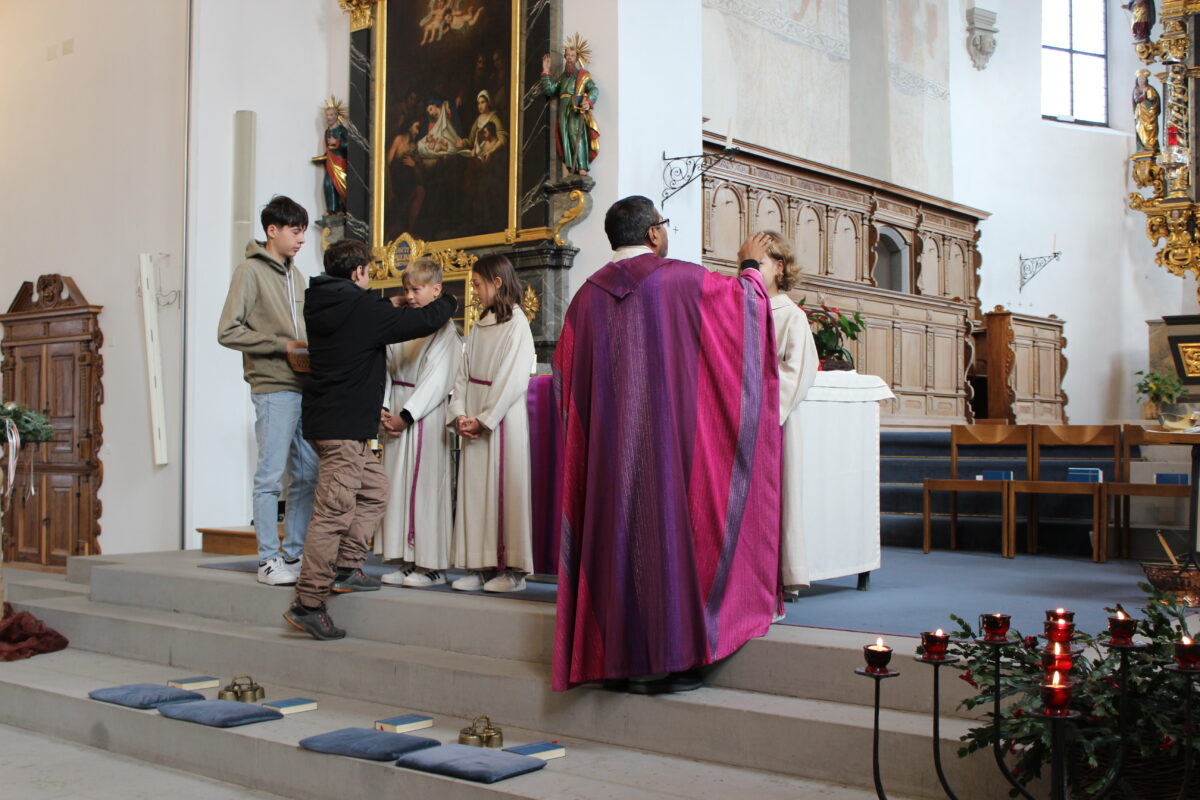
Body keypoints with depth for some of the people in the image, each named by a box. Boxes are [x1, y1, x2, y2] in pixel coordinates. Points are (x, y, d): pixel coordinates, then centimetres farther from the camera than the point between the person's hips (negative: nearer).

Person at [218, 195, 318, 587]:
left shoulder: (295, 275, 19)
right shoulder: (251, 271, -4)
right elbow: (228, 331, -11)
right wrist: (280, 345, -15)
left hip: (304, 387, 8)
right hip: (273, 388, -7)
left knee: (307, 475, 8)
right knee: (271, 476, -3)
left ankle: (293, 555, 18)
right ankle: (269, 560, 5)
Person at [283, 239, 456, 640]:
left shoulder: (320, 304, 12)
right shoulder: (363, 309, -13)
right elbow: (420, 321, -6)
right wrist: (447, 302, 11)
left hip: (328, 419, 10)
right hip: (343, 426, -10)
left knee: (374, 487, 20)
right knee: (334, 511, -8)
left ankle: (346, 567, 22)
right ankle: (308, 604, -7)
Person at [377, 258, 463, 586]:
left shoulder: (444, 329, -6)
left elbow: (437, 380, -12)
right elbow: (388, 370, 12)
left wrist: (406, 415, -16)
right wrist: (384, 411, -2)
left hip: (427, 417, -7)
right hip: (399, 415, 7)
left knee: (426, 487, -5)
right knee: (398, 486, 7)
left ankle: (433, 565, 2)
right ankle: (407, 561, 14)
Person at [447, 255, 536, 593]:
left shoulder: (517, 324, -7)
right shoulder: (480, 326, 15)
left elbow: (513, 380, -14)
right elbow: (464, 374, 11)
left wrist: (484, 419, -14)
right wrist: (459, 414, -2)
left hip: (502, 419, -7)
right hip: (475, 421, 7)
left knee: (504, 488, -3)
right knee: (474, 489, 5)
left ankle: (512, 569, 3)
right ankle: (480, 566, 11)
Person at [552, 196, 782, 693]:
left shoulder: (587, 297, 6)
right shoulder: (687, 281, -4)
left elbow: (565, 371, 15)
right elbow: (746, 301, 10)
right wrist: (753, 268, 31)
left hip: (607, 450, 4)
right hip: (673, 440, -4)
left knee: (616, 531, 8)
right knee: (670, 526, 1)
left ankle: (619, 658, 12)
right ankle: (670, 658, 4)